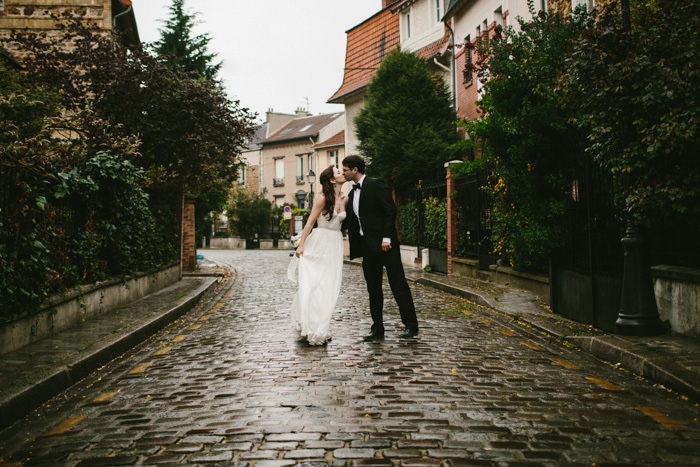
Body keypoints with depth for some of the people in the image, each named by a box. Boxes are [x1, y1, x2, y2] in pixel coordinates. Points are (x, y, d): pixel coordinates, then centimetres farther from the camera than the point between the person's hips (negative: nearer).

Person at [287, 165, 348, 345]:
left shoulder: (344, 199, 7)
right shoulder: (323, 198, -9)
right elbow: (310, 222, -8)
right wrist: (301, 245, -10)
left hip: (335, 245, 6)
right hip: (319, 243, -5)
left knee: (329, 287, 5)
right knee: (312, 285, -5)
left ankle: (322, 328, 13)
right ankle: (311, 329, 2)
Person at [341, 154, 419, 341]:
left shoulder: (376, 185, -7)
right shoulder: (352, 194, 17)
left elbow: (390, 211, -13)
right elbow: (349, 221, 18)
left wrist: (387, 238, -19)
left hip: (384, 244, -8)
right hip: (367, 247, 8)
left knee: (398, 284, -2)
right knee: (373, 289, 9)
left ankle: (411, 326, 5)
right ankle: (377, 329, 15)